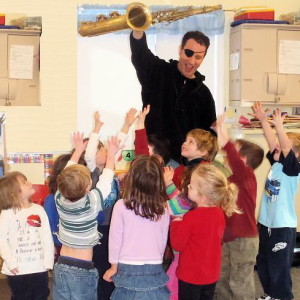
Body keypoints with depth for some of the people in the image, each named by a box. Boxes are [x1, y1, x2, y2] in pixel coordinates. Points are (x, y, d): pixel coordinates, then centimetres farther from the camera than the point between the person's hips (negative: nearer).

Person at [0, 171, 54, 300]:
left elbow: (47, 236, 1)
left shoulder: (38, 209, 0)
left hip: (40, 268, 3)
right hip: (18, 270, -3)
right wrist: (11, 263, -16)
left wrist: (48, 260, -3)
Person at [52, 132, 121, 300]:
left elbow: (67, 174, 8)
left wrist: (78, 150, 21)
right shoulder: (92, 202, -17)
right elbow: (106, 178, -3)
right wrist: (111, 154, 12)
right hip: (83, 269, -4)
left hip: (61, 266, 4)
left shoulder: (60, 199, -8)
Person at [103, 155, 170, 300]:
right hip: (155, 271, 2)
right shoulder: (163, 208, -4)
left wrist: (114, 267, 9)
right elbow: (163, 242, 5)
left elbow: (115, 239, -5)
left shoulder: (122, 206, -12)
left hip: (129, 271, -2)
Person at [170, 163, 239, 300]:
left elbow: (177, 244, -17)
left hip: (191, 275, -6)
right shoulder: (219, 213, -5)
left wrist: (175, 222, -5)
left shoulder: (191, 217, -25)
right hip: (211, 273, 6)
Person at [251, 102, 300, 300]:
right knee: (263, 263, 19)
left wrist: (279, 125, -38)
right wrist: (264, 120, -4)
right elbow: (272, 142, -2)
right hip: (266, 222, 8)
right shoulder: (275, 164, 3)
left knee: (279, 267, 2)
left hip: (283, 226, -8)